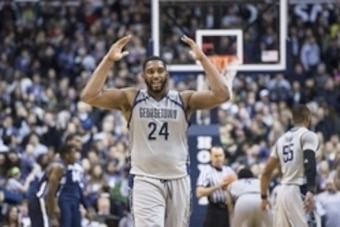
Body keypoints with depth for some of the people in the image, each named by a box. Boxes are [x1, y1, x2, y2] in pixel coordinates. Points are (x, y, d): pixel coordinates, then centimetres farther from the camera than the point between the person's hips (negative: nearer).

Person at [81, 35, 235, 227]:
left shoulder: (184, 100, 1)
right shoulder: (130, 99, -1)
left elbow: (222, 95, -13)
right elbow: (90, 96, -12)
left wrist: (202, 58, -17)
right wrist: (109, 59, -18)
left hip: (178, 180, 3)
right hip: (146, 180, -3)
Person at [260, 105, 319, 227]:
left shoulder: (282, 139, 19)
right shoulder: (308, 135, -3)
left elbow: (266, 172, 22)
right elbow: (310, 164, -20)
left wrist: (264, 197, 30)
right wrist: (310, 191, -30)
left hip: (283, 191, 8)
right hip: (297, 191, -8)